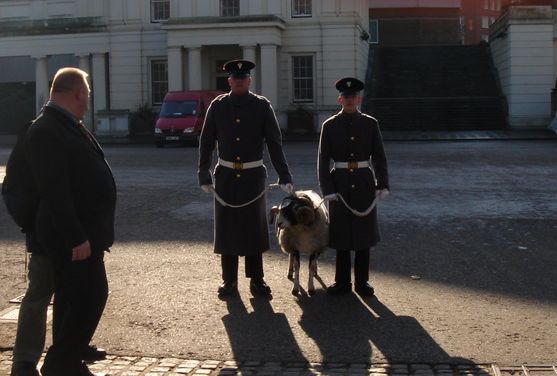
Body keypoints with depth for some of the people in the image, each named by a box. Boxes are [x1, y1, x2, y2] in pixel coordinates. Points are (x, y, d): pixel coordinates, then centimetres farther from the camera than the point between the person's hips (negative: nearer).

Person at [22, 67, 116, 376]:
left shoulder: (67, 125, 14)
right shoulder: (46, 131, -18)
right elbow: (54, 191, -23)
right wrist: (76, 238, -24)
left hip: (83, 232, 10)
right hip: (73, 237, -10)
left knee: (74, 300, 15)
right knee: (90, 297, -8)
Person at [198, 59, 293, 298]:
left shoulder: (262, 106, -1)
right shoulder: (218, 106, 1)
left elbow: (274, 143, -3)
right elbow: (206, 143, 5)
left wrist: (284, 176, -8)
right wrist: (204, 176, 2)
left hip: (253, 177, -1)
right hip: (226, 177, 1)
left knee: (254, 228, 5)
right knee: (226, 227, 5)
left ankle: (256, 280, 16)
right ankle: (229, 280, 16)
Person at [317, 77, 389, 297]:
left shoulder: (370, 124, 3)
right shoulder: (330, 126, 0)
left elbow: (379, 157, 4)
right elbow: (323, 160, -2)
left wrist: (382, 185, -5)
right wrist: (327, 188, -10)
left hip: (364, 183, 1)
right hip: (340, 183, -1)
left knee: (364, 231, 5)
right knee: (341, 231, 4)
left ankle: (362, 281, 16)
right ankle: (342, 282, 15)